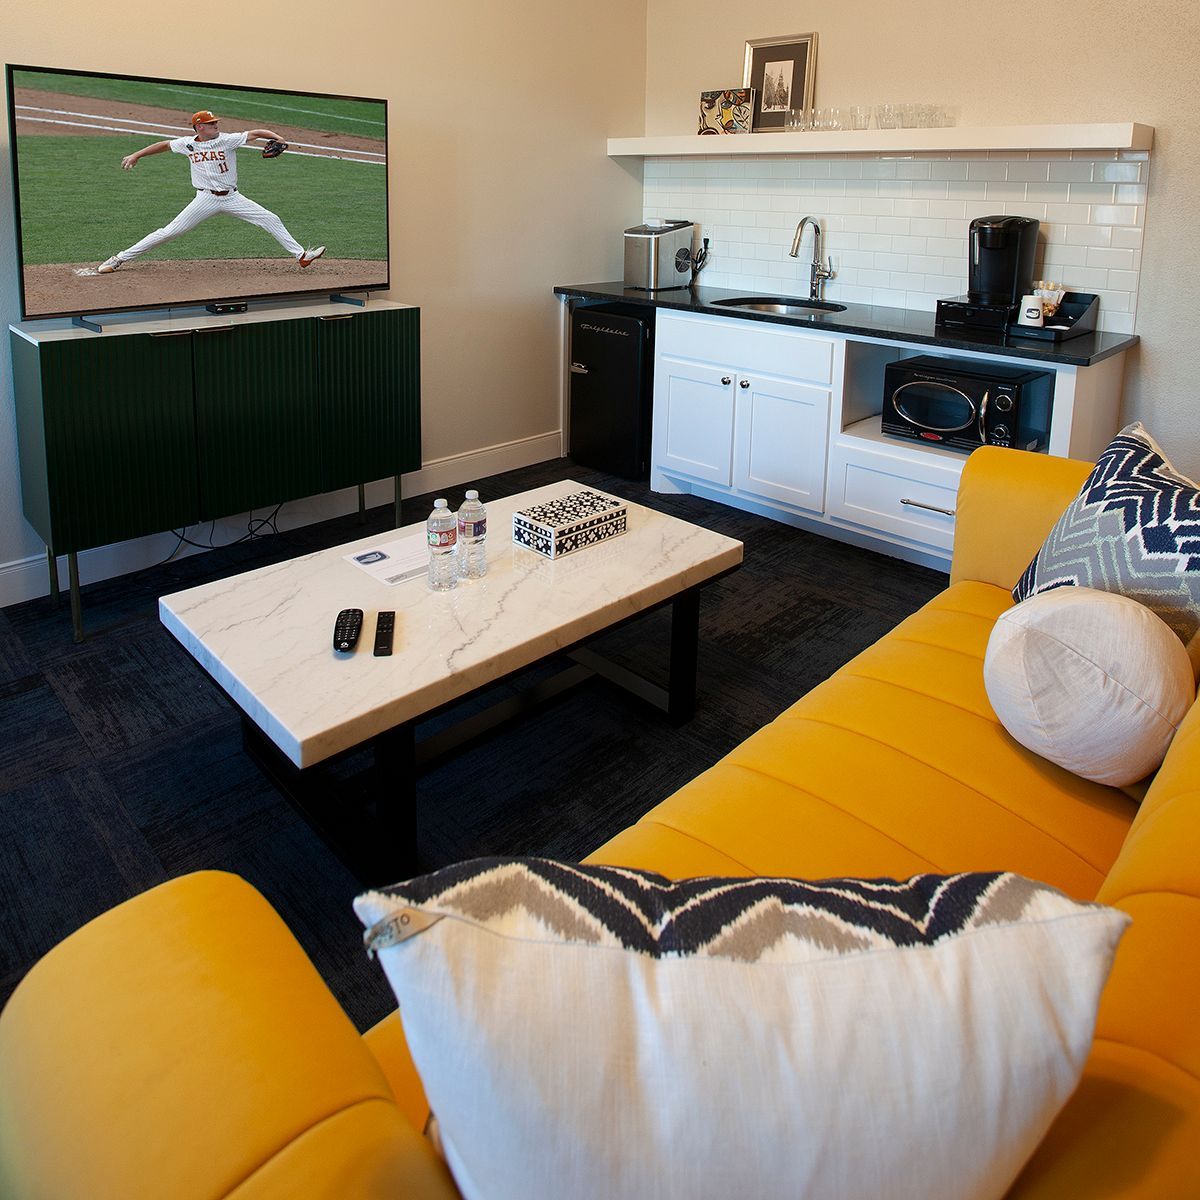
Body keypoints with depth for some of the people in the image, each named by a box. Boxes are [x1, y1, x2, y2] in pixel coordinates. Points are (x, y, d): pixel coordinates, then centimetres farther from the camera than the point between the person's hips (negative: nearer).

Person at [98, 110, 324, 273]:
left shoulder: (228, 140, -4)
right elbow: (164, 144, 16)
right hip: (206, 199, -1)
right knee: (169, 232, -5)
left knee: (271, 220, -6)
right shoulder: (188, 144, 0)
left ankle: (301, 255, 4)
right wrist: (135, 155, 16)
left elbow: (255, 133, -11)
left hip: (232, 198, 1)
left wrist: (276, 137, -28)